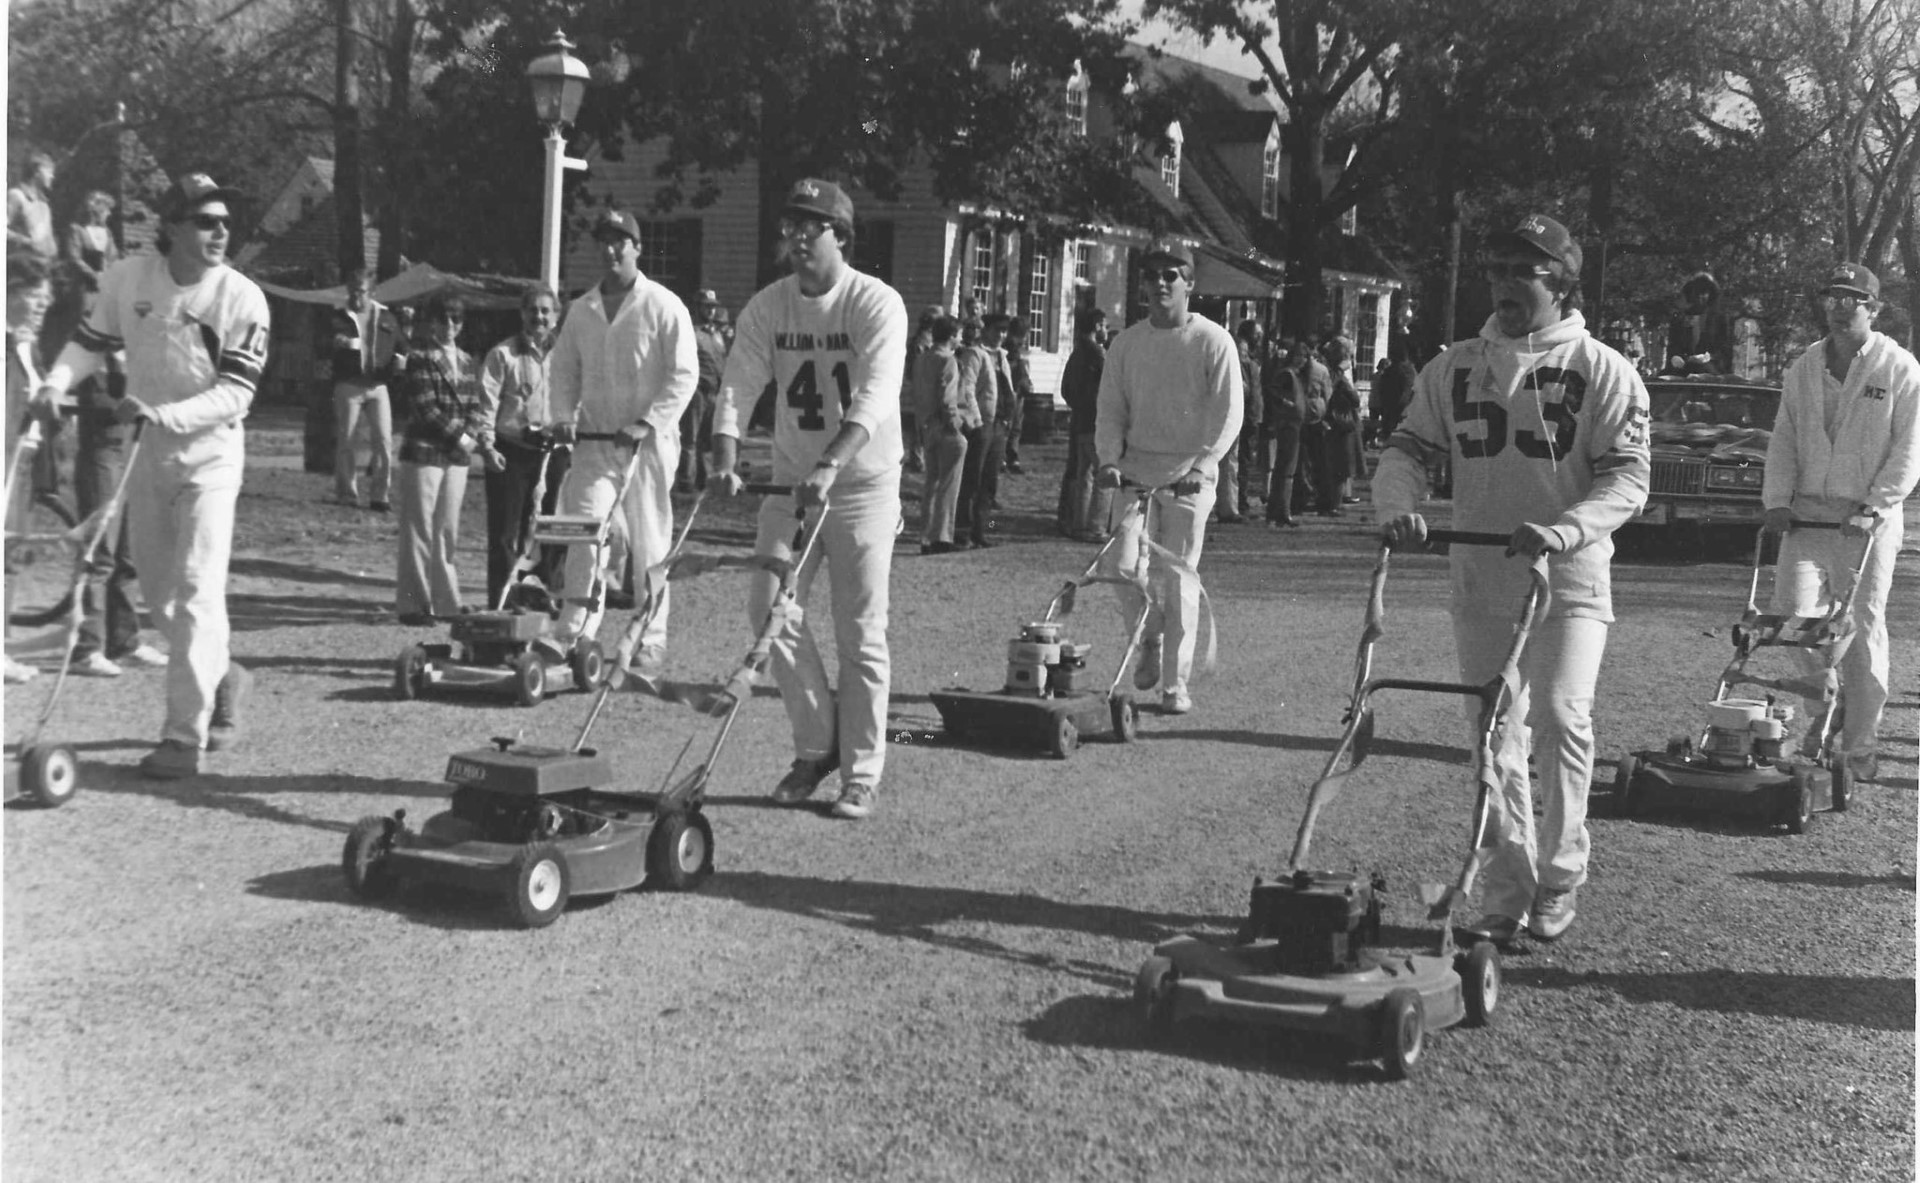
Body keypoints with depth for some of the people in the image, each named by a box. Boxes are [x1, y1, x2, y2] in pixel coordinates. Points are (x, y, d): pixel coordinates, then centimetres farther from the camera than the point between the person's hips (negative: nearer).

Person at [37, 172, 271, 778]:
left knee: (197, 590, -11)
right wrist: (54, 385, -12)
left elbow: (235, 393, -18)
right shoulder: (127, 278, -5)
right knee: (155, 587, 15)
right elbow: (91, 343, 7)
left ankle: (186, 735, -7)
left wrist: (162, 413, -30)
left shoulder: (242, 298, -15)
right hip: (150, 452, 5)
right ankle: (222, 677, 37)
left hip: (210, 451, -5)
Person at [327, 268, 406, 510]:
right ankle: (346, 494, 9)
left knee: (384, 441, -6)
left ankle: (380, 495, 1)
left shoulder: (386, 318, 13)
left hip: (377, 386, 2)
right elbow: (323, 346, -7)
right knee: (345, 441, 1)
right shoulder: (339, 317, 5)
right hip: (348, 385, -2)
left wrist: (400, 358, 0)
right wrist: (336, 342, -31)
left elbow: (401, 345, 23)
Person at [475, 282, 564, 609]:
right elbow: (487, 403, -1)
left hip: (554, 452, 3)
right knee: (504, 533, 0)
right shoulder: (503, 354, 1)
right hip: (511, 451, -2)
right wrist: (487, 445, -9)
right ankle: (500, 603, 7)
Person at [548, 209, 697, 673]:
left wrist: (647, 422, -16)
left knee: (648, 544, 2)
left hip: (648, 443, -3)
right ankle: (572, 638, -12)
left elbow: (684, 374, -7)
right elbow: (564, 368, 17)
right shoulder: (581, 310, 12)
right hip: (594, 440, 3)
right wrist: (564, 416, 0)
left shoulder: (663, 306, -2)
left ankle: (651, 642, 12)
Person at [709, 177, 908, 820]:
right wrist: (724, 460, -25)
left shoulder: (877, 304, -13)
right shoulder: (768, 306, 1)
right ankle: (817, 744, 16)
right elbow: (738, 386, -7)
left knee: (860, 633, -1)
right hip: (791, 478, 5)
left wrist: (829, 465, -40)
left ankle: (861, 774, 10)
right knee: (770, 609, -2)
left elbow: (873, 399, -26)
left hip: (864, 484, -4)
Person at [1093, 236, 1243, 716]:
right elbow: (1111, 410, 9)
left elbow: (1228, 415, -6)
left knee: (1178, 577, -4)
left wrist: (1200, 465, -18)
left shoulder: (1213, 342, -3)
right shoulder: (1126, 343, 8)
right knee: (1126, 567, -7)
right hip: (1136, 469, 3)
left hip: (1189, 474, -3)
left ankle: (1176, 682, 6)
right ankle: (1150, 640, 23)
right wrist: (1109, 458, -8)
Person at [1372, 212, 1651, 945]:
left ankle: (1560, 874, 2)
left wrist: (1564, 530, -26)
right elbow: (1409, 448, 7)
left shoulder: (1603, 371, -2)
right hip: (1479, 582, 4)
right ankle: (1507, 895, 18)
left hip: (1570, 581, -4)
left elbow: (1626, 476, -8)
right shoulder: (1454, 368, 8)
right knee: (1495, 740, 7)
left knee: (1560, 717, -18)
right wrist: (1398, 507, -15)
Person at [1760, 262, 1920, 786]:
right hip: (1807, 512, 3)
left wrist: (1875, 507, -14)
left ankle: (1861, 746, 7)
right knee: (1792, 610, -9)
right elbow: (1783, 442, 12)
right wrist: (1777, 499, -1)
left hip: (1869, 519, -3)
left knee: (1863, 627, -1)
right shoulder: (1803, 369, 12)